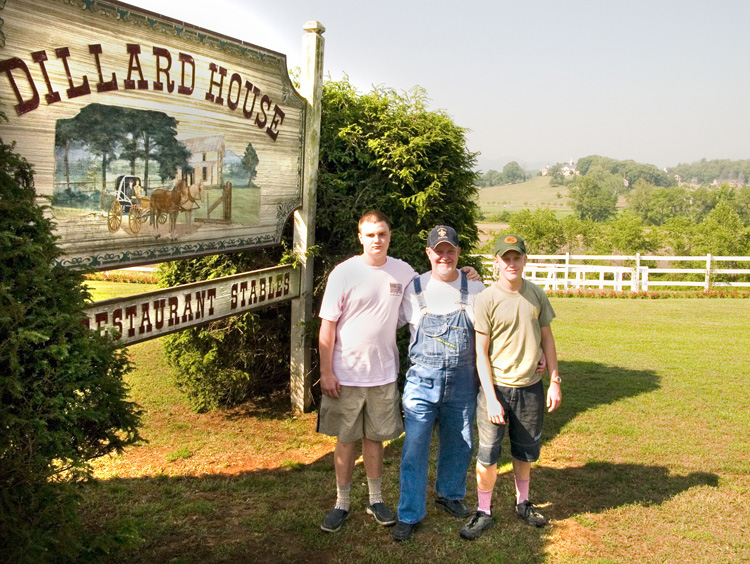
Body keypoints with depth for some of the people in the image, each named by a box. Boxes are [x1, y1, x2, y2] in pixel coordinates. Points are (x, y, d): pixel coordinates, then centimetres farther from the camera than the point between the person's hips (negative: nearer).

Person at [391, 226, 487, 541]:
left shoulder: (475, 289, 2)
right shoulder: (414, 288, -1)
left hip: (463, 380, 2)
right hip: (422, 379, -2)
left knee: (459, 444, 15)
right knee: (415, 447, -2)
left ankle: (450, 495, 39)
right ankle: (409, 515, 11)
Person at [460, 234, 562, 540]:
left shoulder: (536, 294, 2)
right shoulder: (486, 299, -10)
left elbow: (547, 339, 11)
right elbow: (481, 352, -9)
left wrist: (555, 382, 7)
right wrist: (490, 398, -14)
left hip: (531, 387, 4)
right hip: (497, 387, -4)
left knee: (525, 451, 17)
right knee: (487, 454, 0)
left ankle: (523, 503, 37)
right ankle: (484, 512, 18)